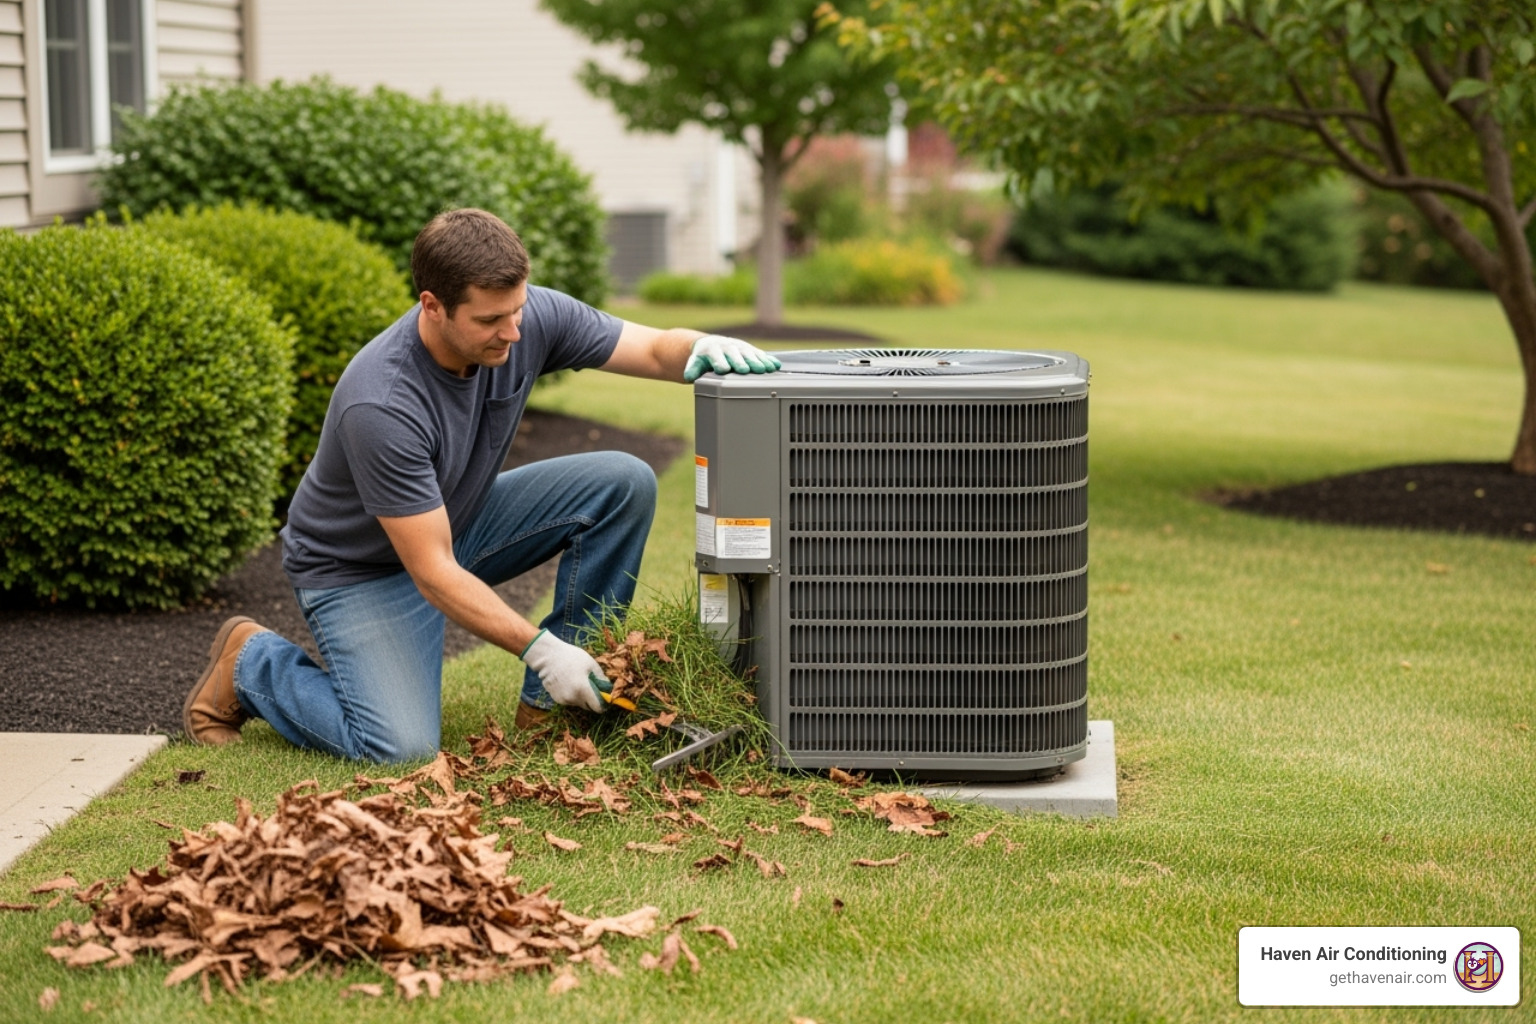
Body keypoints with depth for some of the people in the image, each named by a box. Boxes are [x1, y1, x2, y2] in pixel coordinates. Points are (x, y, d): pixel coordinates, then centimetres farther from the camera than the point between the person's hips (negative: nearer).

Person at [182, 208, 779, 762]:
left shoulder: (531, 317, -19)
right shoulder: (380, 405, -36)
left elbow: (657, 351, -10)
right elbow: (432, 572, -32)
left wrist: (701, 347, -34)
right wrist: (539, 647, -35)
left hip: (460, 521, 7)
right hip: (360, 567, -6)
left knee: (623, 484, -13)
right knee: (400, 747, -25)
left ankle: (551, 701, -2)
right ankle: (252, 662, 4)